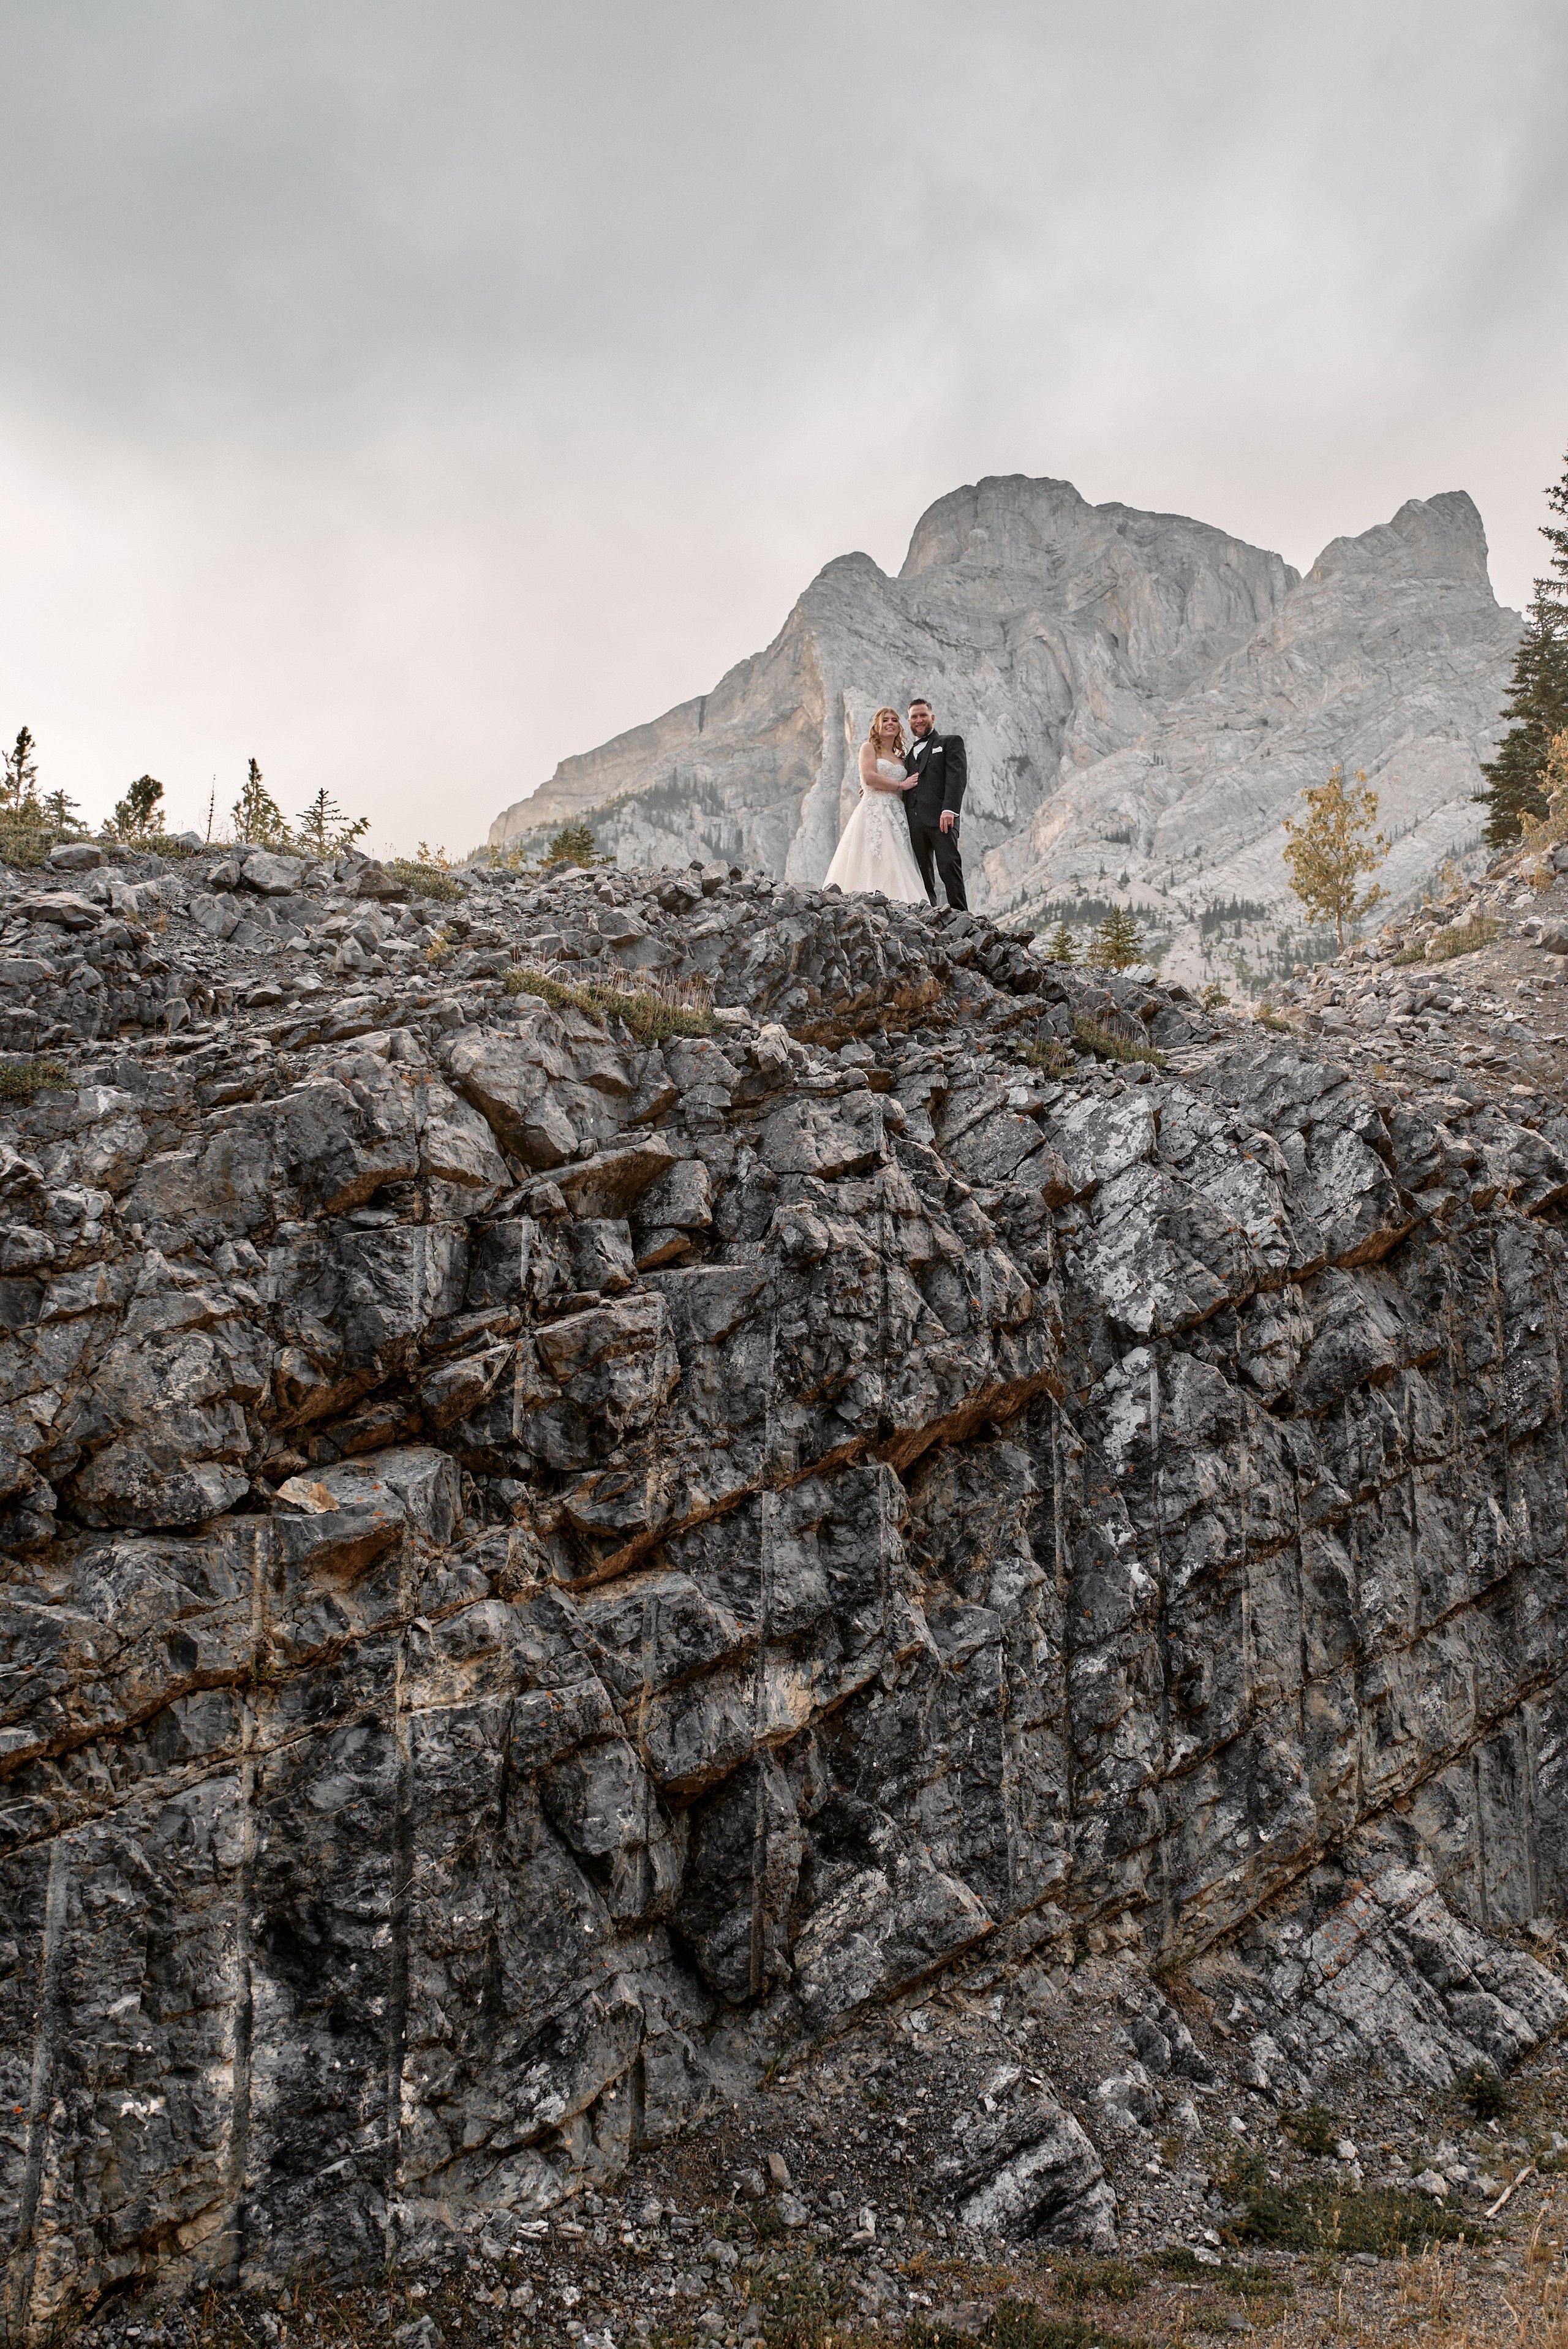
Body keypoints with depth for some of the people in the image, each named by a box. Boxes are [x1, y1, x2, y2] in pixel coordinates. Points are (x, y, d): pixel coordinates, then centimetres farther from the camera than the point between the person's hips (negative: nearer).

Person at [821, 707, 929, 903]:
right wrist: (901, 785, -3)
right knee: (871, 861, -18)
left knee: (893, 866, -6)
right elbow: (869, 777, -7)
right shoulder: (869, 748, 7)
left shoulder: (900, 758, 24)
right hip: (872, 811, -6)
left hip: (894, 816, 6)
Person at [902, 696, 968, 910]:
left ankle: (960, 914, -16)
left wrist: (949, 810, -18)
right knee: (922, 873, 1)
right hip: (914, 820, 5)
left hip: (940, 818, -5)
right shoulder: (908, 751, 27)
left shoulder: (951, 742, 11)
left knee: (949, 865, -15)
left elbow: (957, 776, -3)